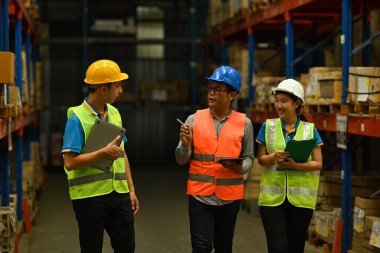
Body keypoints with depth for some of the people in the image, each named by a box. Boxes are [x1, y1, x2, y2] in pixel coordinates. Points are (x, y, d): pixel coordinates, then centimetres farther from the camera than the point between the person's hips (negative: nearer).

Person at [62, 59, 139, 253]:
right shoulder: (77, 118, -11)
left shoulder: (114, 113, 11)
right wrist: (104, 153, -20)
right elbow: (70, 162, -18)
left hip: (119, 193, 6)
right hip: (89, 196, -6)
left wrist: (131, 190, 15)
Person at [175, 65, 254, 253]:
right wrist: (185, 144, -19)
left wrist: (240, 167, -14)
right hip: (200, 194, -1)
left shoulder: (244, 123, 1)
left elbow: (248, 157, 7)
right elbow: (182, 159, 2)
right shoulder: (194, 119, 1)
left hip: (229, 196, 1)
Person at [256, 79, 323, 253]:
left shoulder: (310, 129, 4)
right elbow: (261, 158, 7)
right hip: (272, 197, 0)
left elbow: (318, 164, 1)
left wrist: (295, 165, -16)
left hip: (301, 198, 1)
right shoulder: (268, 126, 5)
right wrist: (273, 157, -16)